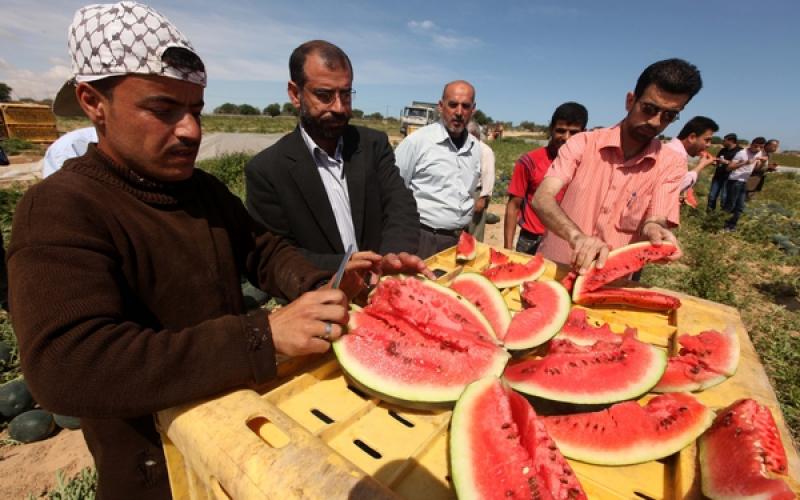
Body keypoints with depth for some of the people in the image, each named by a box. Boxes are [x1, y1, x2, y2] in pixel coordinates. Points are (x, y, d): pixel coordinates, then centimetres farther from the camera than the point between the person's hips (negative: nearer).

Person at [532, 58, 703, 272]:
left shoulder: (671, 164, 3)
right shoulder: (583, 143, -3)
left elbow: (655, 220, -5)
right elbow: (542, 198, -16)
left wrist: (653, 229, -29)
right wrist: (577, 236, -33)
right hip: (554, 269, -5)